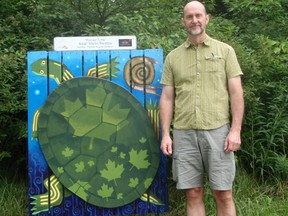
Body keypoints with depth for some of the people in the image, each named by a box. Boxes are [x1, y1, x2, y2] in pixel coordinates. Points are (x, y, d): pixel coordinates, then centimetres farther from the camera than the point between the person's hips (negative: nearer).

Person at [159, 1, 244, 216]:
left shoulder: (224, 50, 6)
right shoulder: (173, 57, 11)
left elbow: (236, 92, 1)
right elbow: (167, 98, 10)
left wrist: (236, 130, -7)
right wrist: (166, 134, 2)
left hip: (217, 130, -2)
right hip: (184, 133, 2)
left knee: (223, 194, 1)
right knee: (193, 194, 7)